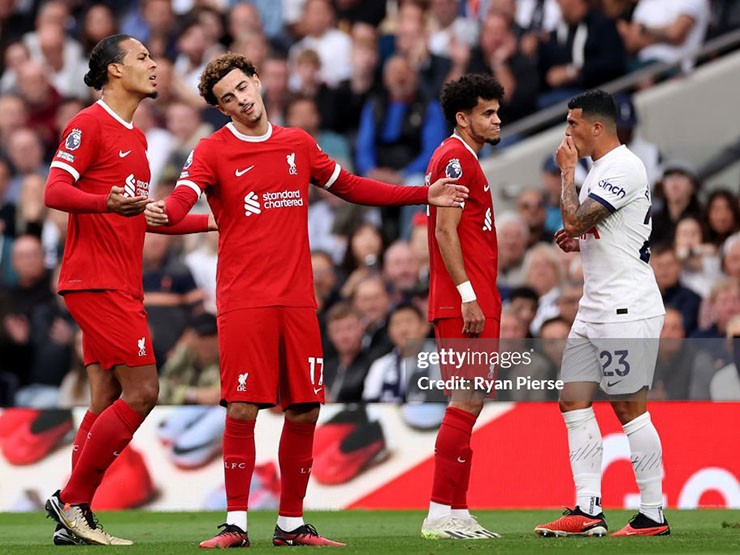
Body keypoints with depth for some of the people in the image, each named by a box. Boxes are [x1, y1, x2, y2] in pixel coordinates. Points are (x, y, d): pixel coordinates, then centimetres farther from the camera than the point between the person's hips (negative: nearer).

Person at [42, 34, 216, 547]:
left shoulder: (135, 138, 21)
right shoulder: (90, 124, -8)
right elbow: (55, 191, -17)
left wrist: (215, 221, 30)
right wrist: (108, 202, -34)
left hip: (121, 286, 10)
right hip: (97, 282, -10)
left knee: (107, 404, 7)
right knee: (141, 393, -13)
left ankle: (75, 521, 7)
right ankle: (72, 500, -7)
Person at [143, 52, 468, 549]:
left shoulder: (299, 145, 15)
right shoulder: (214, 151, 1)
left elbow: (351, 187, 26)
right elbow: (183, 196, -16)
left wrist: (424, 195, 24)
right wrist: (162, 212, -41)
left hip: (297, 300, 4)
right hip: (243, 301, -4)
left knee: (304, 412, 3)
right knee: (243, 410, -10)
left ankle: (291, 524, 15)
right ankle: (236, 523, -1)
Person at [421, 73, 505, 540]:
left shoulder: (464, 159, 22)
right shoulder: (455, 157, -10)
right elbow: (446, 230, -17)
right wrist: (467, 295, -22)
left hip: (474, 301, 11)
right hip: (464, 301, -11)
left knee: (469, 403, 10)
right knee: (467, 402, -13)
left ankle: (457, 512, 12)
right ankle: (441, 514, -14)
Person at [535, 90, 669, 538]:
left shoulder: (624, 167, -15)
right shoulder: (603, 168, 17)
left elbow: (575, 219, -22)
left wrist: (567, 170, -8)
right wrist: (580, 243, 10)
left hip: (627, 308, -10)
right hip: (596, 308, 10)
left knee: (629, 408, -7)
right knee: (573, 401, 6)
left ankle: (654, 515, -1)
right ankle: (588, 511, 6)